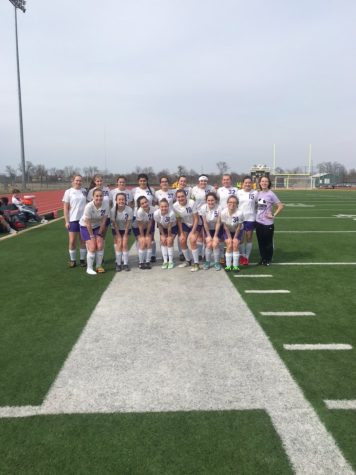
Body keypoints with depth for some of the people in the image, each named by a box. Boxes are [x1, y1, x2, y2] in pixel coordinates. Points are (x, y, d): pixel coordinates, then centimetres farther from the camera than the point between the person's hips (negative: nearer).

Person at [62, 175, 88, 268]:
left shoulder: (84, 191, 6)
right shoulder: (68, 192, 1)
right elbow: (65, 208, 0)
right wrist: (66, 221, -5)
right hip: (73, 219, -2)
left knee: (83, 241, 7)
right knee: (72, 241, 1)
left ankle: (82, 259, 17)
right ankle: (72, 260, 13)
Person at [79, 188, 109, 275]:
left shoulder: (106, 205, -21)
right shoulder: (89, 206, -31)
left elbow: (103, 221, -10)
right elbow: (88, 223, -22)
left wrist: (99, 234, -6)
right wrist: (92, 236, -15)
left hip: (97, 226, 4)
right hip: (85, 226, -4)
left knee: (100, 246, -6)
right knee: (92, 247, -12)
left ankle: (99, 266, 12)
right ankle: (89, 268, 3)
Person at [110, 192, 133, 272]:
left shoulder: (129, 210, -25)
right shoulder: (113, 210, -25)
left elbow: (128, 223, -16)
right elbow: (114, 224, -17)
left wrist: (125, 235, -12)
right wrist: (119, 236, -13)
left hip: (126, 229, 0)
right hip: (116, 229, 0)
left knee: (125, 244, -8)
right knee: (119, 244, -8)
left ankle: (126, 264, 3)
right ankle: (118, 264, 2)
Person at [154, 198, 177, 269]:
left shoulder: (171, 213, -39)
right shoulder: (156, 213, -30)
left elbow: (170, 227, -27)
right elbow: (159, 225, -14)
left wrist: (169, 236, -16)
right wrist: (162, 235, -10)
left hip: (173, 227, -3)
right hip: (163, 228, 3)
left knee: (169, 241, -12)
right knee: (163, 241, -6)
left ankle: (171, 261, 1)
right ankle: (165, 261, 4)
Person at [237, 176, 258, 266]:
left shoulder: (255, 193, -2)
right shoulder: (238, 192, 1)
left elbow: (258, 204, 6)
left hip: (251, 218, -1)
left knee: (249, 238, 6)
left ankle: (247, 257, 17)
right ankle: (242, 256, 22)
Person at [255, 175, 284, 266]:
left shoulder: (271, 194, -11)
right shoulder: (258, 194, 5)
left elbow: (281, 206, -11)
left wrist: (273, 215, -12)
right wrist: (257, 213, 6)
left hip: (268, 223, -5)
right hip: (258, 222, 5)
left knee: (268, 242, 6)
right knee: (260, 242, 13)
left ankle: (268, 260, 20)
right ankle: (263, 258, 26)